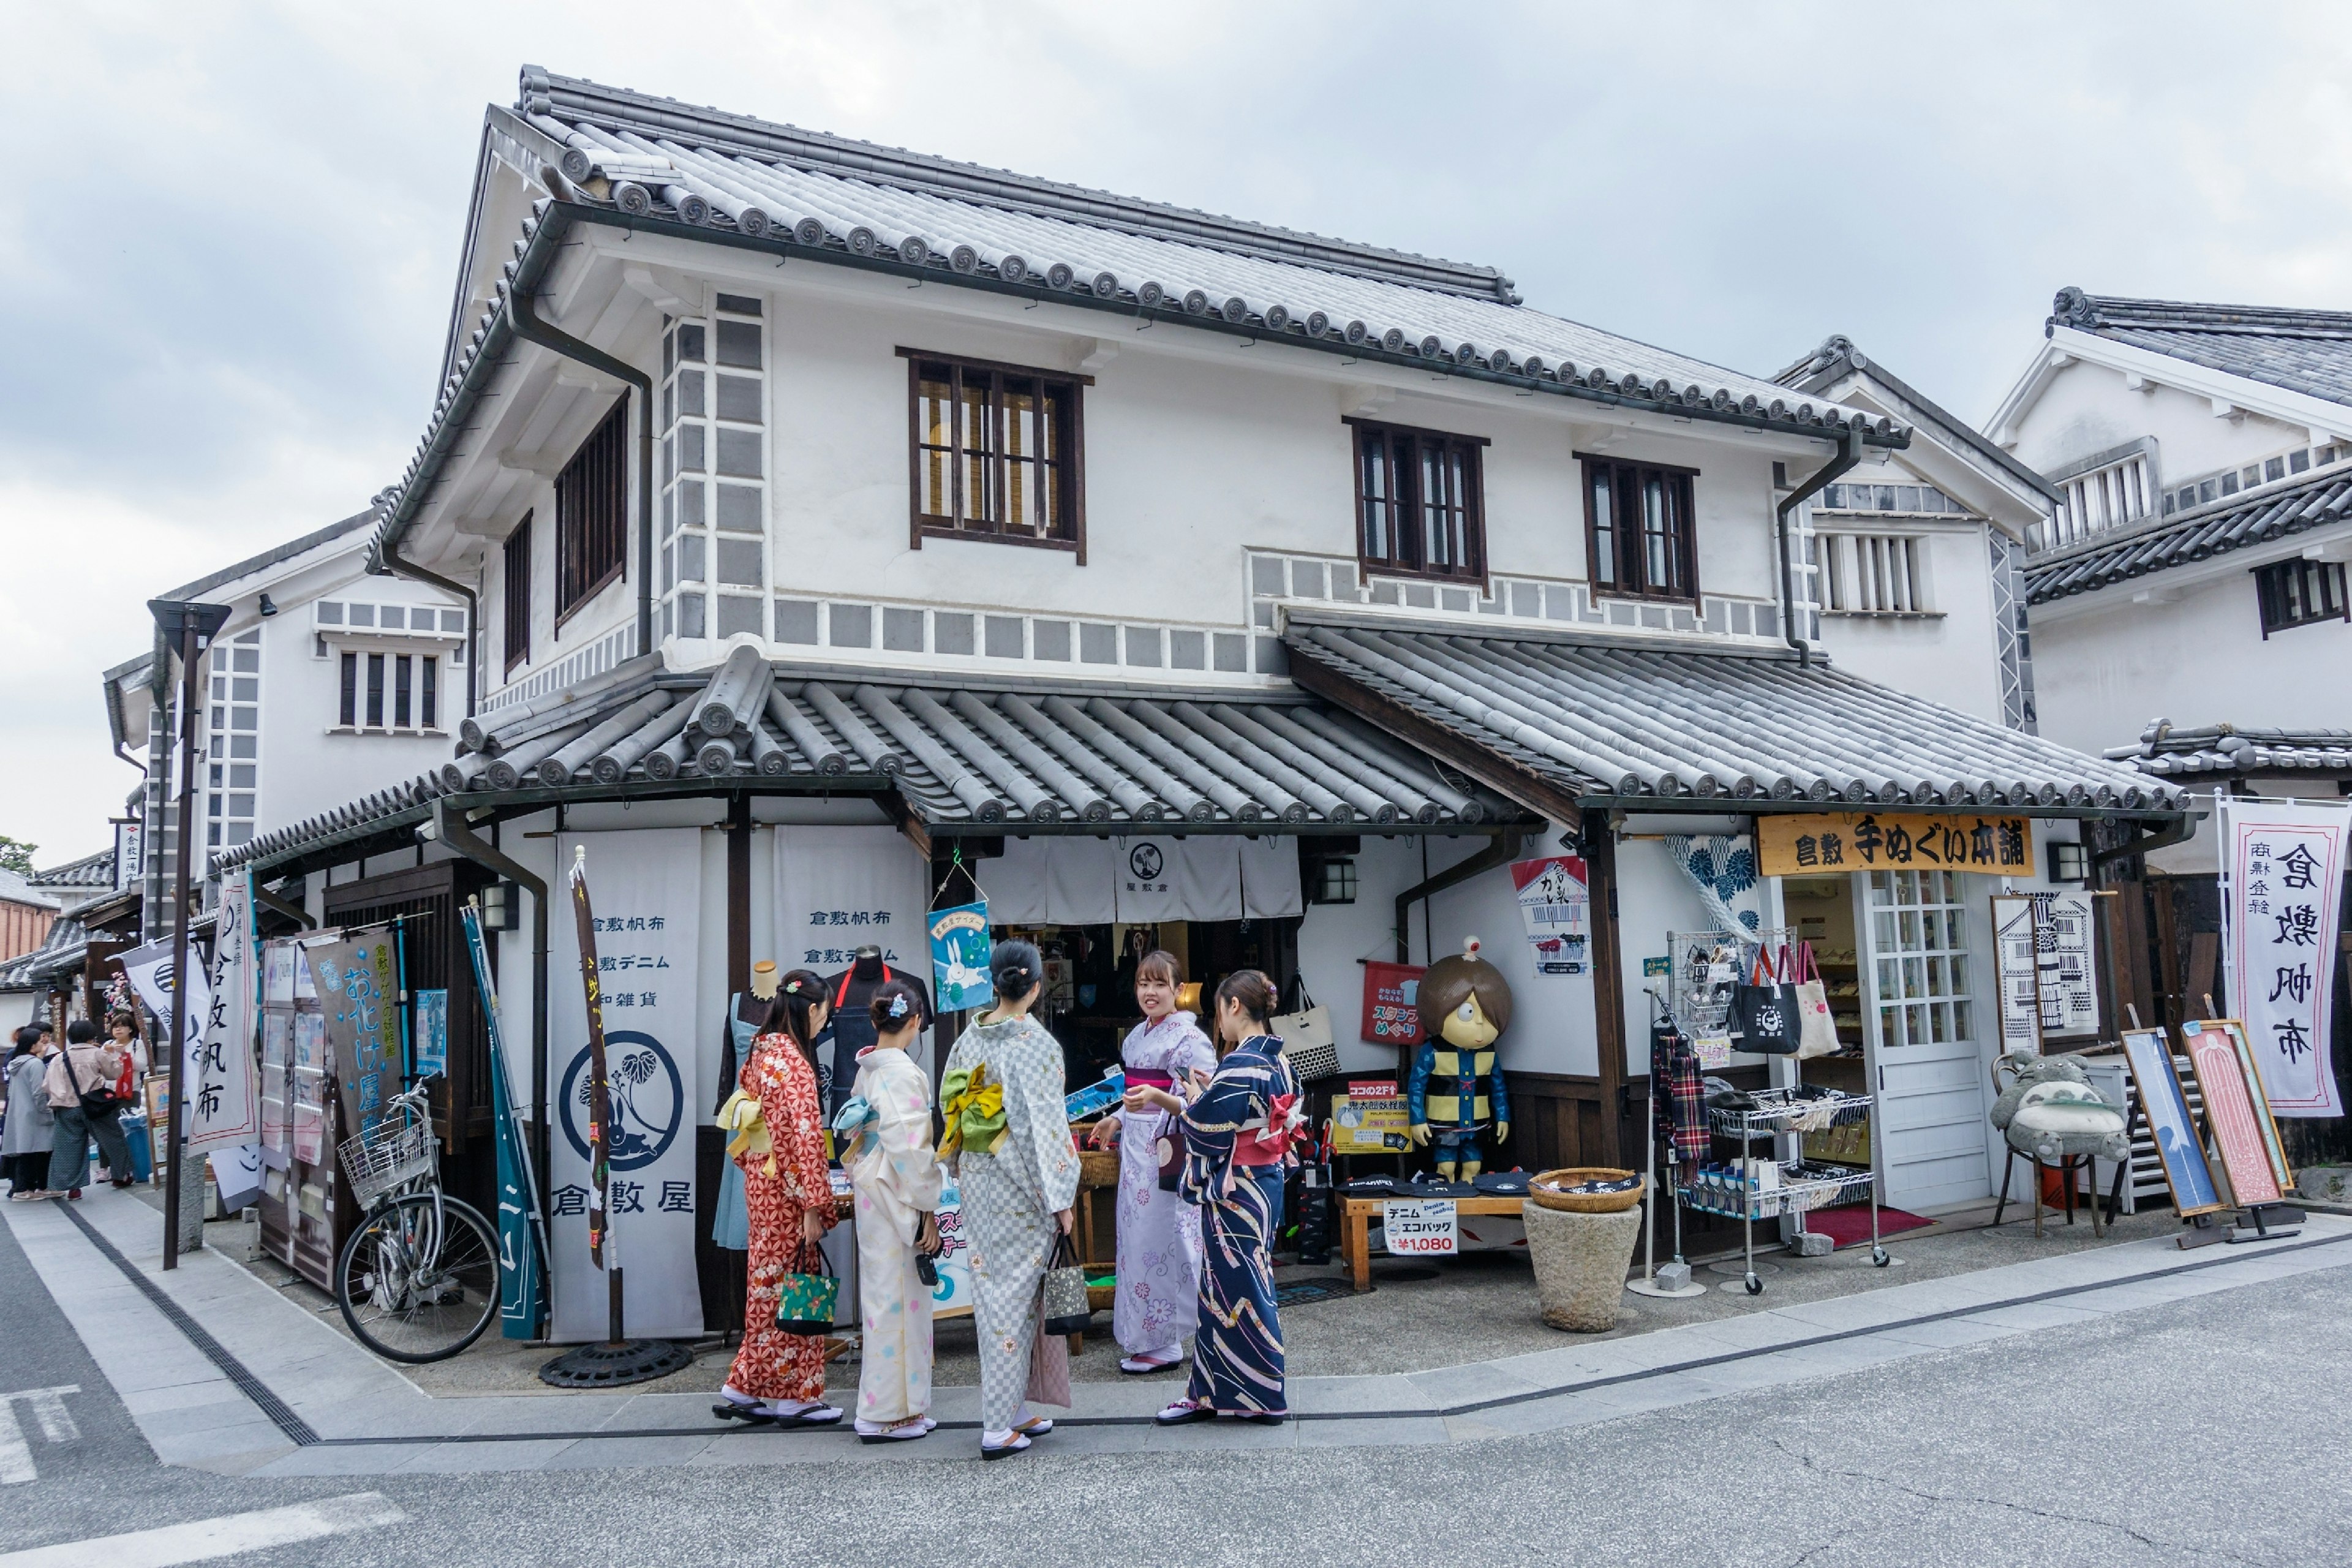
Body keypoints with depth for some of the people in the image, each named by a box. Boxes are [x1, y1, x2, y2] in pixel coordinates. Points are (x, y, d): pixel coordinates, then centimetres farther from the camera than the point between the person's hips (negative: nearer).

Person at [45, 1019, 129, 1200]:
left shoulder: (58, 1059, 5)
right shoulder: (98, 1054, -5)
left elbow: (47, 1085, 4)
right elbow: (115, 1073, 2)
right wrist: (112, 1055, 15)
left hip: (67, 1109, 3)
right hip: (94, 1107, -3)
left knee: (69, 1148, 7)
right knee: (113, 1140, 13)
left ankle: (70, 1186, 4)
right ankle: (122, 1175, 22)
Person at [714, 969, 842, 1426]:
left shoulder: (760, 1053, 9)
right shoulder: (793, 1063, -19)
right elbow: (803, 1137, -21)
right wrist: (814, 1206, -19)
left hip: (761, 1181, 9)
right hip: (787, 1189, -9)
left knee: (769, 1286, 15)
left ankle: (746, 1389, 21)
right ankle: (793, 1396, 11)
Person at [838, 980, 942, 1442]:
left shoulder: (867, 1069, 7)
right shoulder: (904, 1072, -18)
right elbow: (910, 1146, -21)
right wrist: (927, 1208, -14)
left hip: (871, 1193, 9)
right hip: (896, 1197, -9)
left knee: (884, 1296, 15)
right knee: (898, 1300, 0)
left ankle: (898, 1407, 26)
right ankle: (888, 1413, 9)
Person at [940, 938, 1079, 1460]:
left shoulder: (968, 1040, 2)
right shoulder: (1037, 1043, -15)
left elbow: (951, 1111, 9)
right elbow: (1045, 1123, -16)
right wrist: (1061, 1197, -11)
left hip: (977, 1183, 6)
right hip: (1022, 1188, -6)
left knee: (992, 1292, 14)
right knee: (1017, 1298, 1)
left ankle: (1014, 1411, 24)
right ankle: (998, 1427, 4)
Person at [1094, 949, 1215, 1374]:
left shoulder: (1189, 1039, -12)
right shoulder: (1137, 1036, 14)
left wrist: (1158, 1098, -32)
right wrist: (1119, 1119, 14)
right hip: (1137, 1152, 9)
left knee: (1162, 1245, -5)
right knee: (1139, 1240, 11)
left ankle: (1164, 1344, 6)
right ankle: (1148, 1339, 20)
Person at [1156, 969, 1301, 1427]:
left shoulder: (1238, 1066, -21)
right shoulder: (1279, 1062, 6)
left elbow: (1208, 1133, -18)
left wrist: (1194, 1097, 0)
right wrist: (1209, 1093, 10)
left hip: (1235, 1194, -9)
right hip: (1266, 1185, 9)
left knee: (1234, 1291, 4)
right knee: (1224, 1288, 16)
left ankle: (1263, 1400, 14)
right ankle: (1210, 1392, 24)